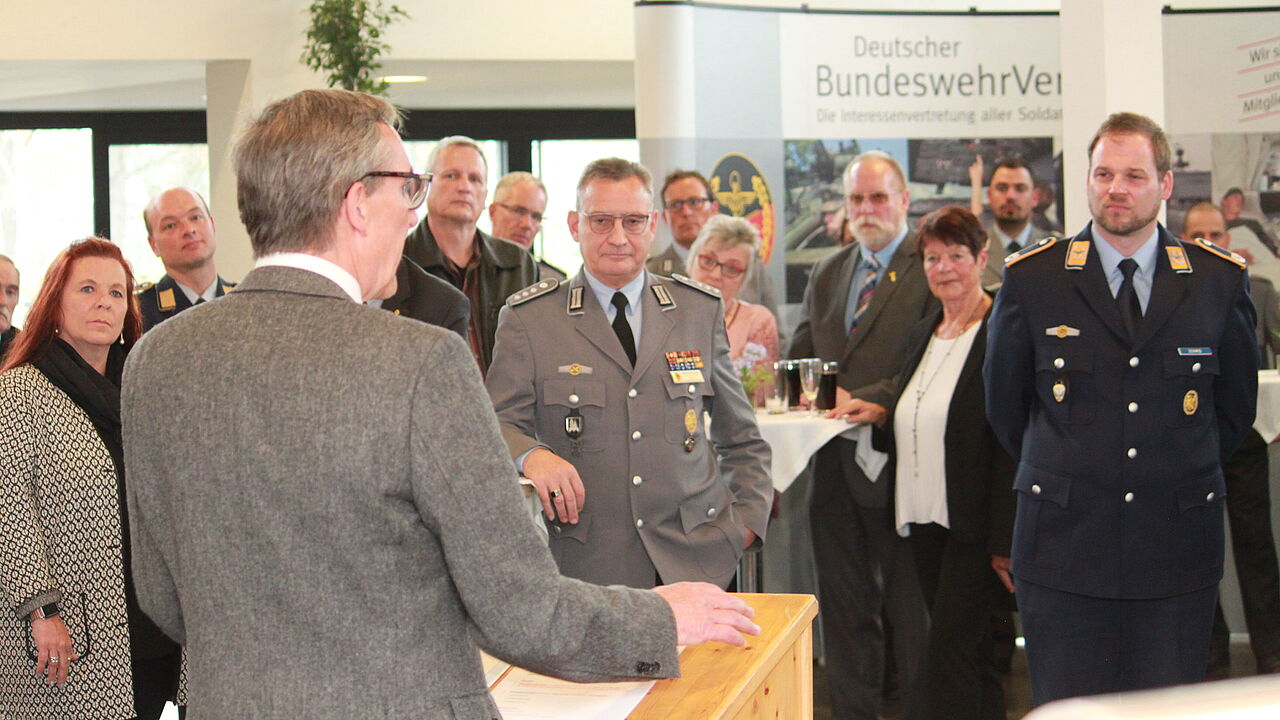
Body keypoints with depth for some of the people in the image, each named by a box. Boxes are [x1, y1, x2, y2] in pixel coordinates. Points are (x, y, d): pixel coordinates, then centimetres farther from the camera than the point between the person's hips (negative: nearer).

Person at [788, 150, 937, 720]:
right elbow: (800, 355, 19)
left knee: (911, 612, 2)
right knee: (844, 609, 13)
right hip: (835, 464, 6)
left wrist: (862, 400, -20)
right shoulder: (827, 274, 16)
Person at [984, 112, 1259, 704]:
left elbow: (1237, 404, 14)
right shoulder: (1031, 279, 1)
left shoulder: (1220, 280, 3)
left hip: (1177, 548, 1)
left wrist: (1183, 479, 12)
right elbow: (1004, 404, 11)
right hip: (1063, 545, -1)